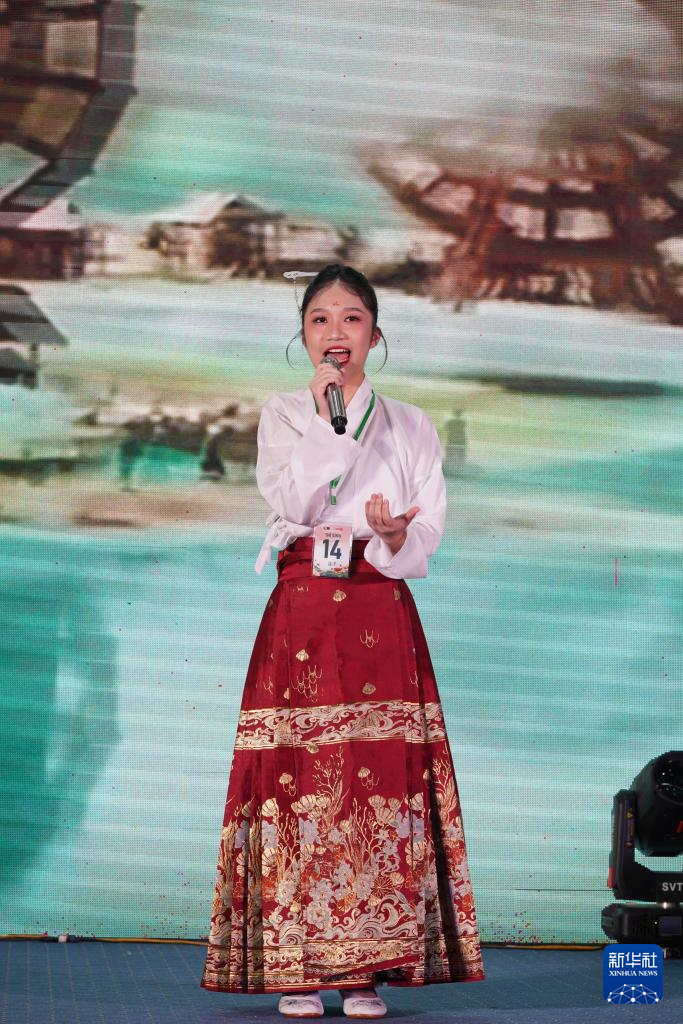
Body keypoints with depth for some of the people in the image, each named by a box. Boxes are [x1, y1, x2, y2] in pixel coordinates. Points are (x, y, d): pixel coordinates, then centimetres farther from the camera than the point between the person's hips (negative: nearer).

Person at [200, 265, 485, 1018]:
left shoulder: (410, 426, 13)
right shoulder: (280, 417, 12)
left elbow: (429, 534, 5)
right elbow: (294, 501, -6)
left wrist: (395, 535, -16)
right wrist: (326, 412, -8)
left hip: (382, 617, 1)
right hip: (301, 612, 0)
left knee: (382, 782, -8)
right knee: (299, 781, -7)